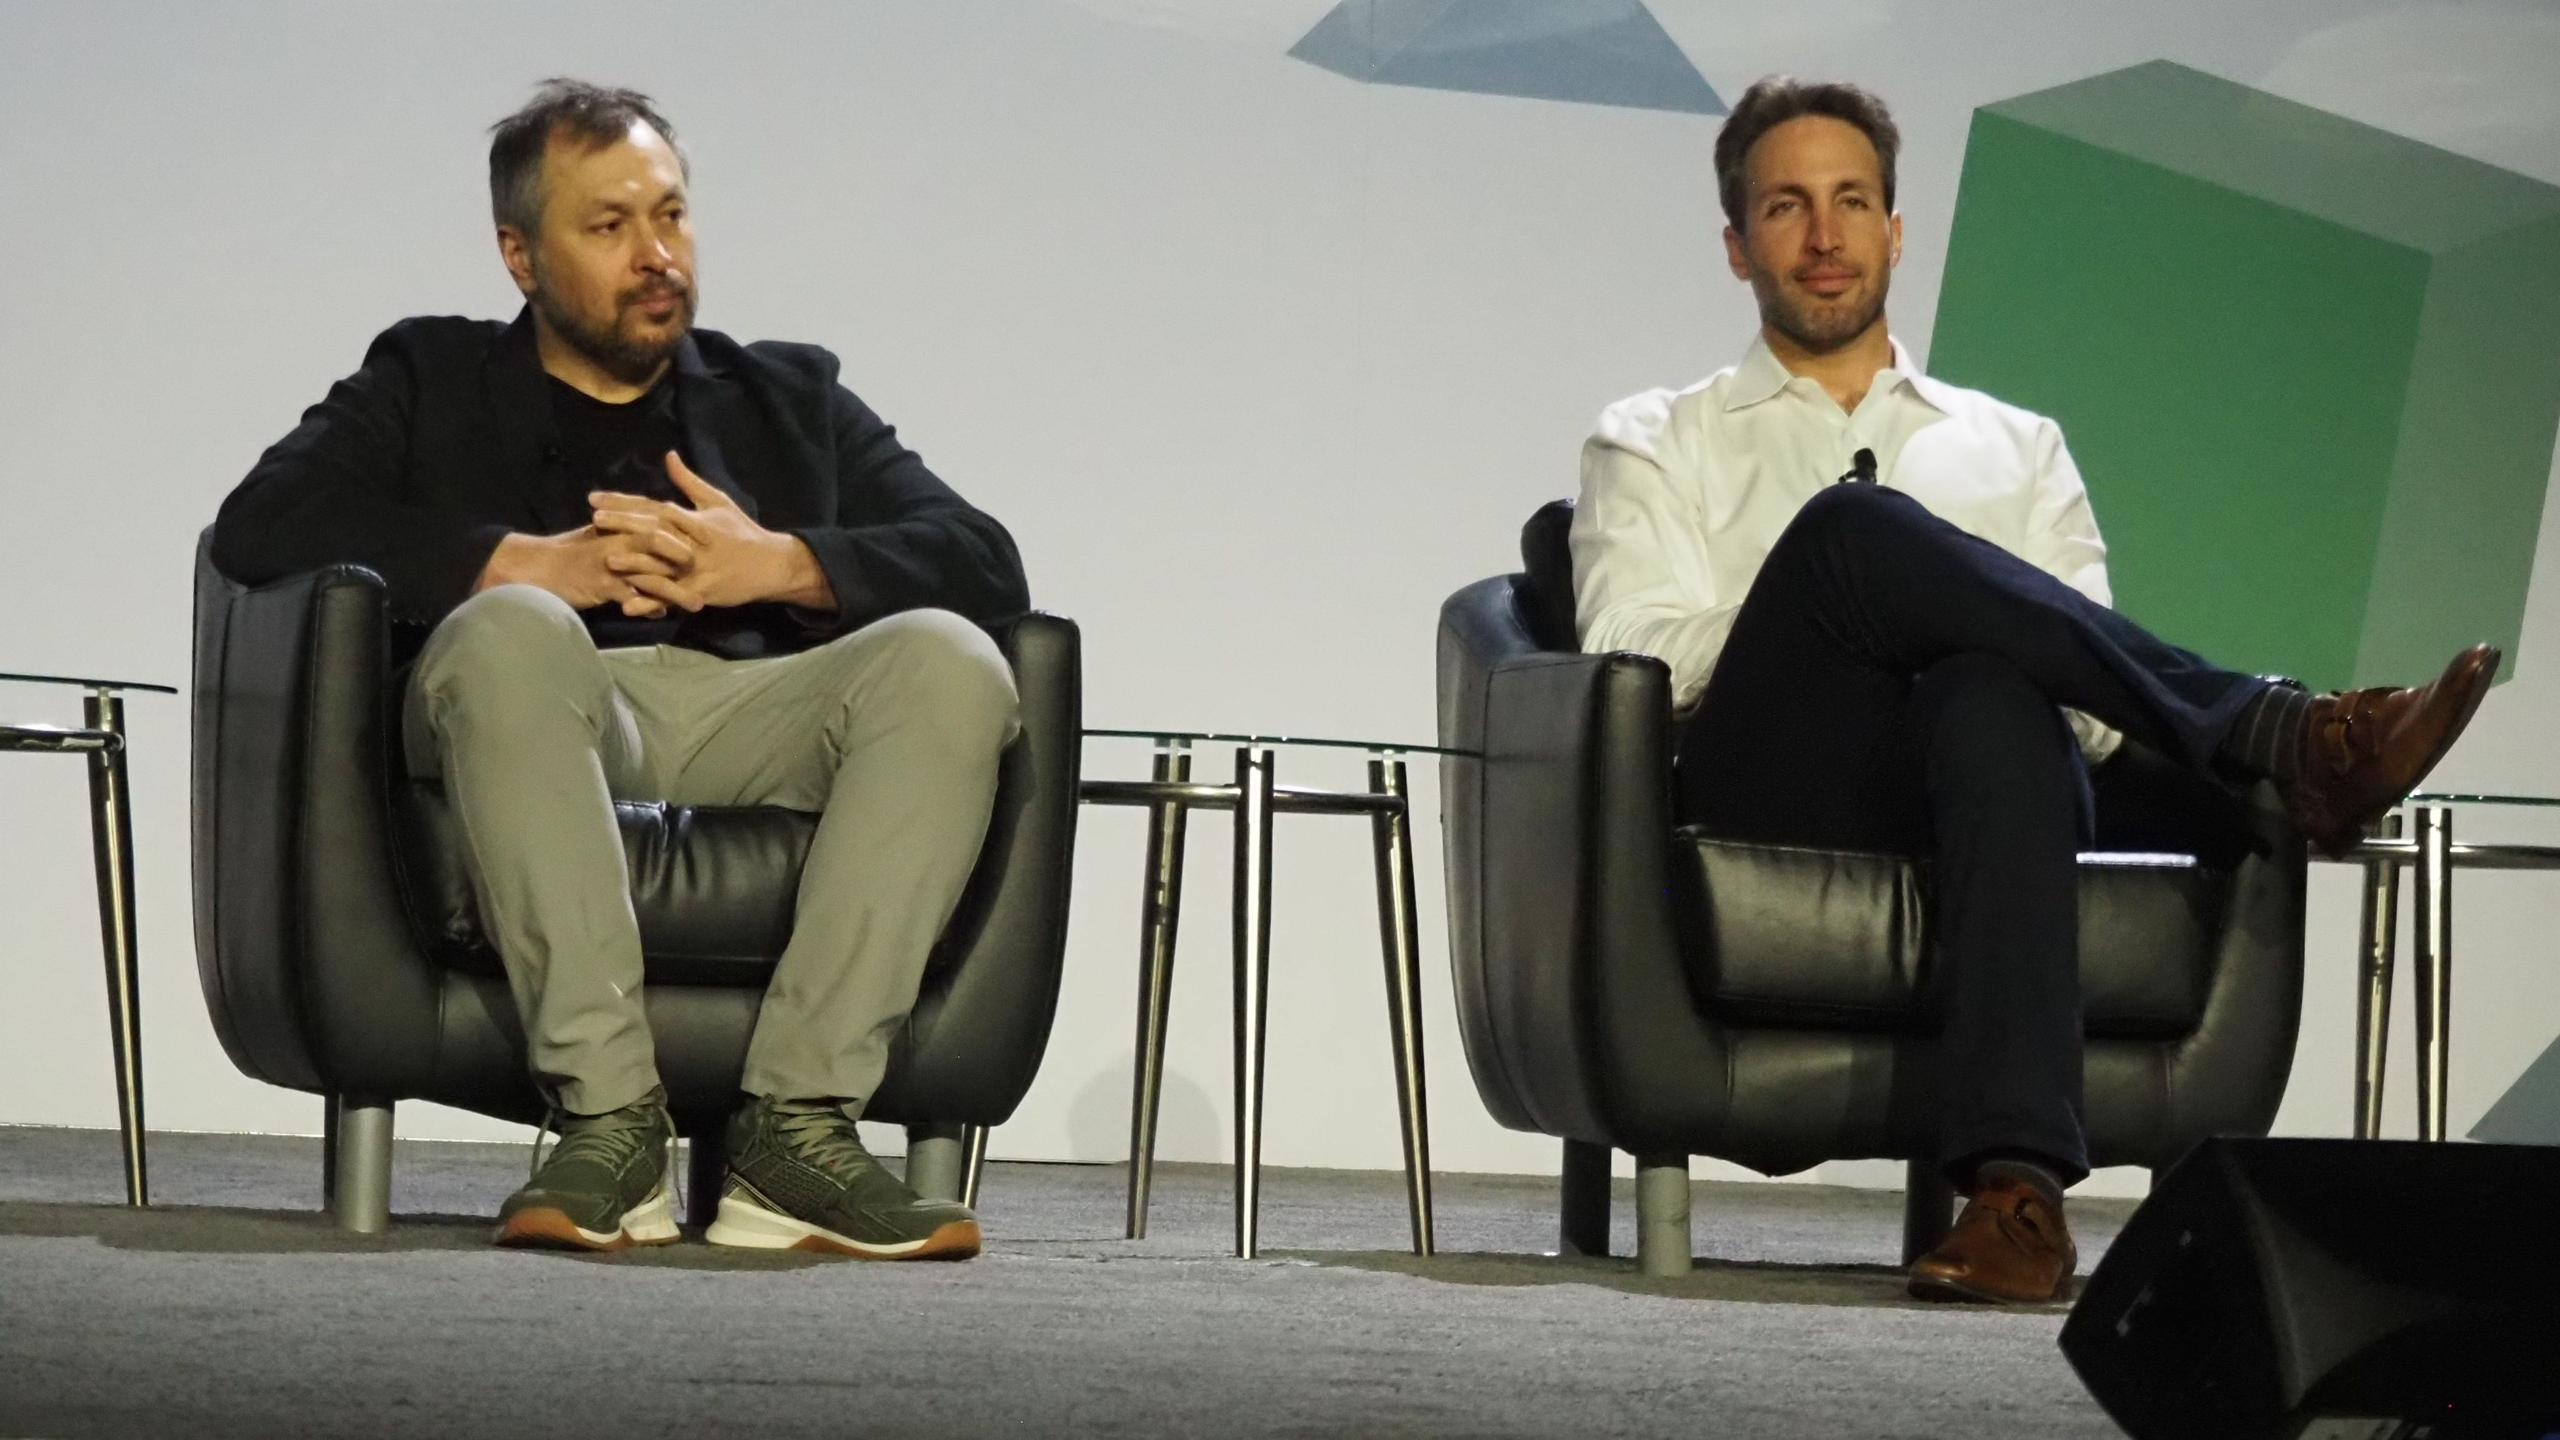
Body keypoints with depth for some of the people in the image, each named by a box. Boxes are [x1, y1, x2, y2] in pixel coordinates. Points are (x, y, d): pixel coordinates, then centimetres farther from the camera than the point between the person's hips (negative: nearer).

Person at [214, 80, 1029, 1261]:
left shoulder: (789, 396, 30)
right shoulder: (433, 378, 24)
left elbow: (985, 564, 16)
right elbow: (259, 528, 4)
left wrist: (779, 563, -3)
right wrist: (534, 562, -6)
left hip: (752, 719, 2)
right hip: (542, 714, -2)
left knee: (950, 660, -29)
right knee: (515, 627, -38)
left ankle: (796, 1123, -35)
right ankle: (609, 1121, -39)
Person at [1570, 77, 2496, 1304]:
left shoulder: (2015, 449, 30)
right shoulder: (1654, 446, 25)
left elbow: (2080, 664, 16)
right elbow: (1631, 654, 6)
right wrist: (1825, 610, -8)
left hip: (1990, 748, 1)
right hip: (1775, 779, -1)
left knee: (1996, 699, -40)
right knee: (1851, 525, -34)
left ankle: (2017, 1180, -55)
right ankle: (2287, 741, -40)